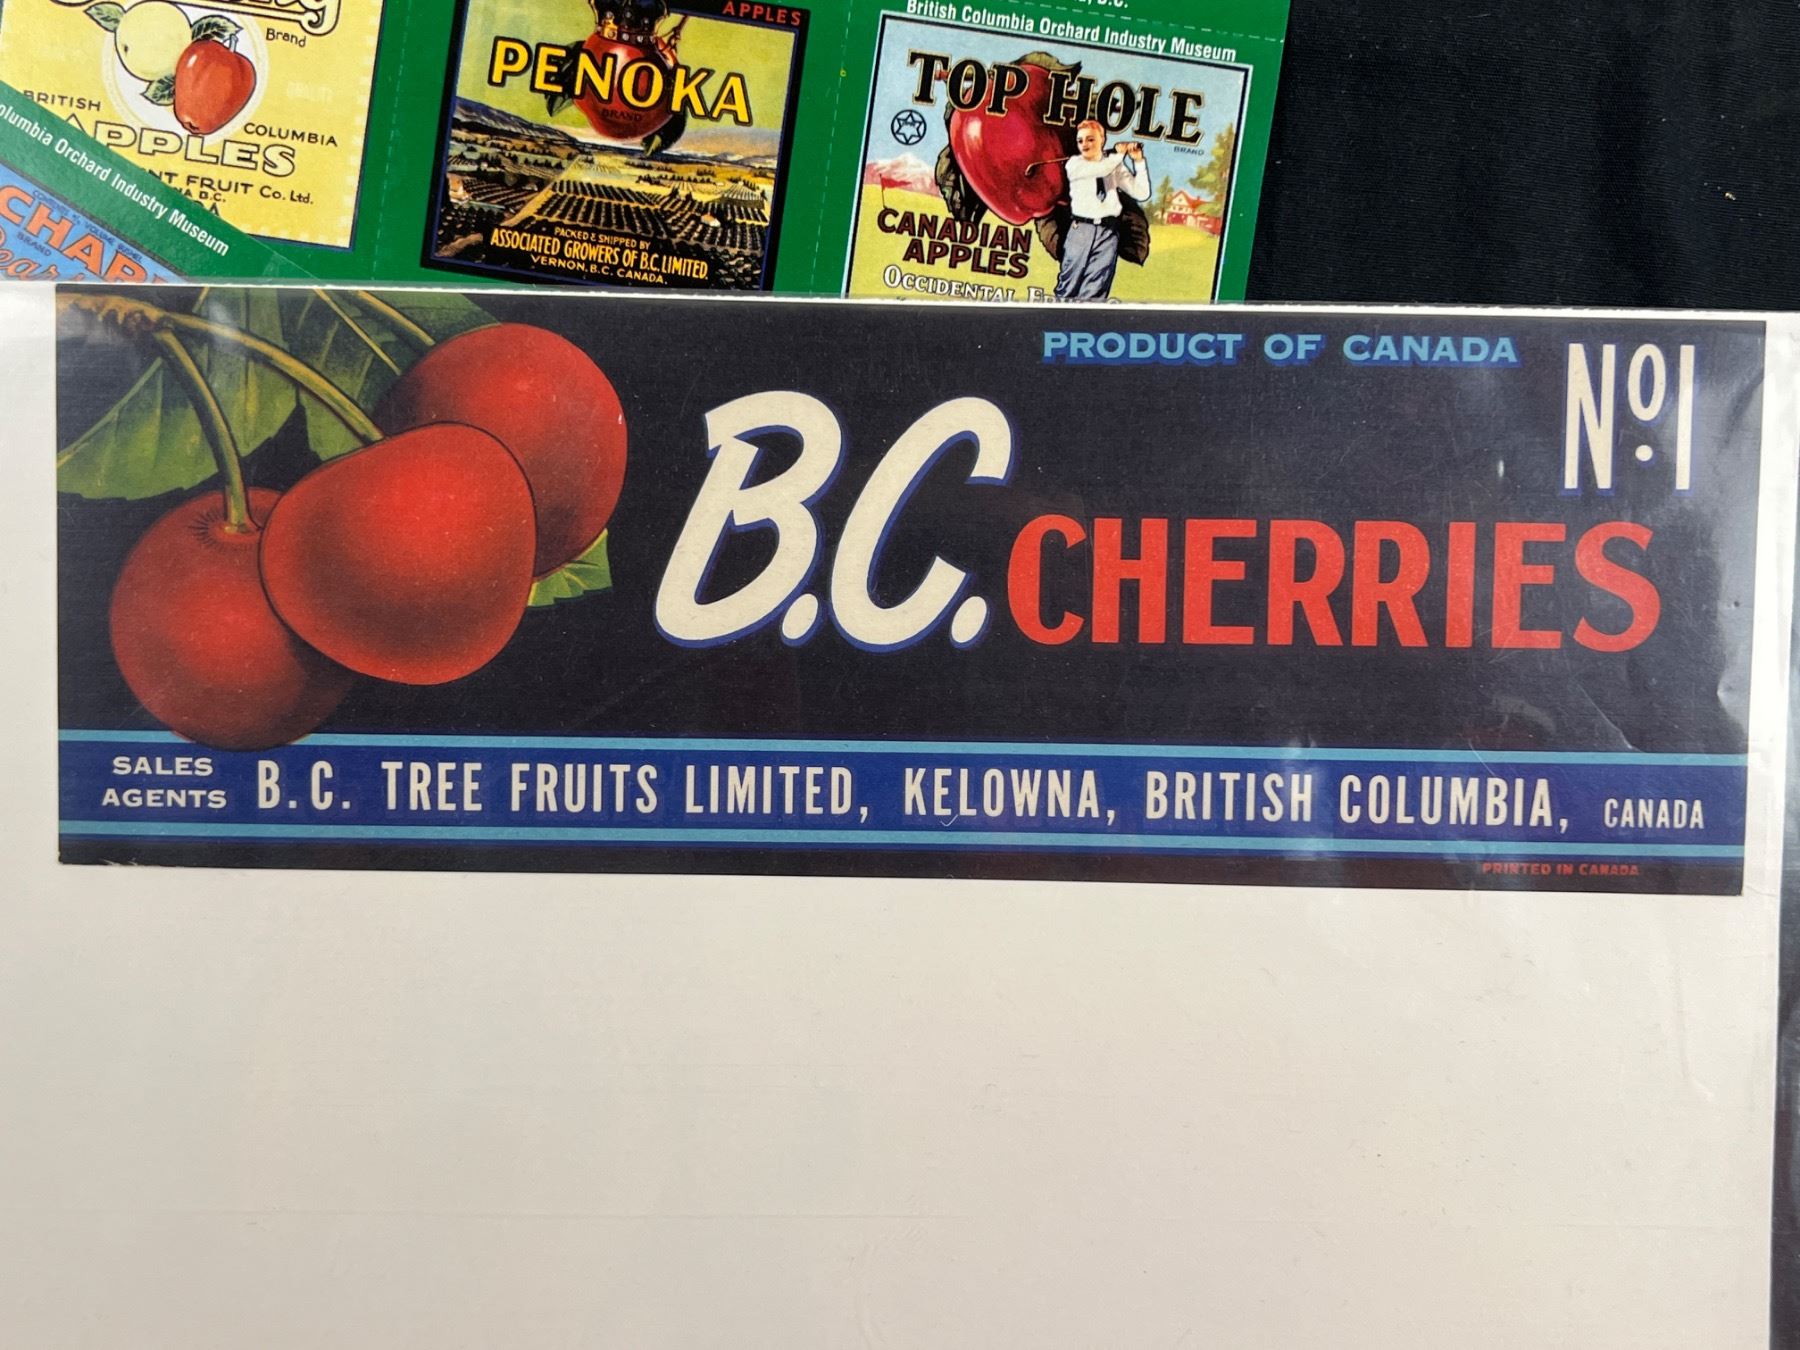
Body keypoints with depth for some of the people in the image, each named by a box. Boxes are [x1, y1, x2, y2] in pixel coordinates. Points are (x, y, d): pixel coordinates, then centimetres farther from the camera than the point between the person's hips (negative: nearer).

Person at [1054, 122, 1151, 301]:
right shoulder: (1074, 163, 5)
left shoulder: (1116, 166, 12)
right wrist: (1121, 152, -2)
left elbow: (1141, 193, 6)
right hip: (1081, 229, -1)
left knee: (1095, 290, -3)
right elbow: (1102, 169, -14)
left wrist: (1138, 161, -1)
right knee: (1069, 286, -3)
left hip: (1108, 232, 2)